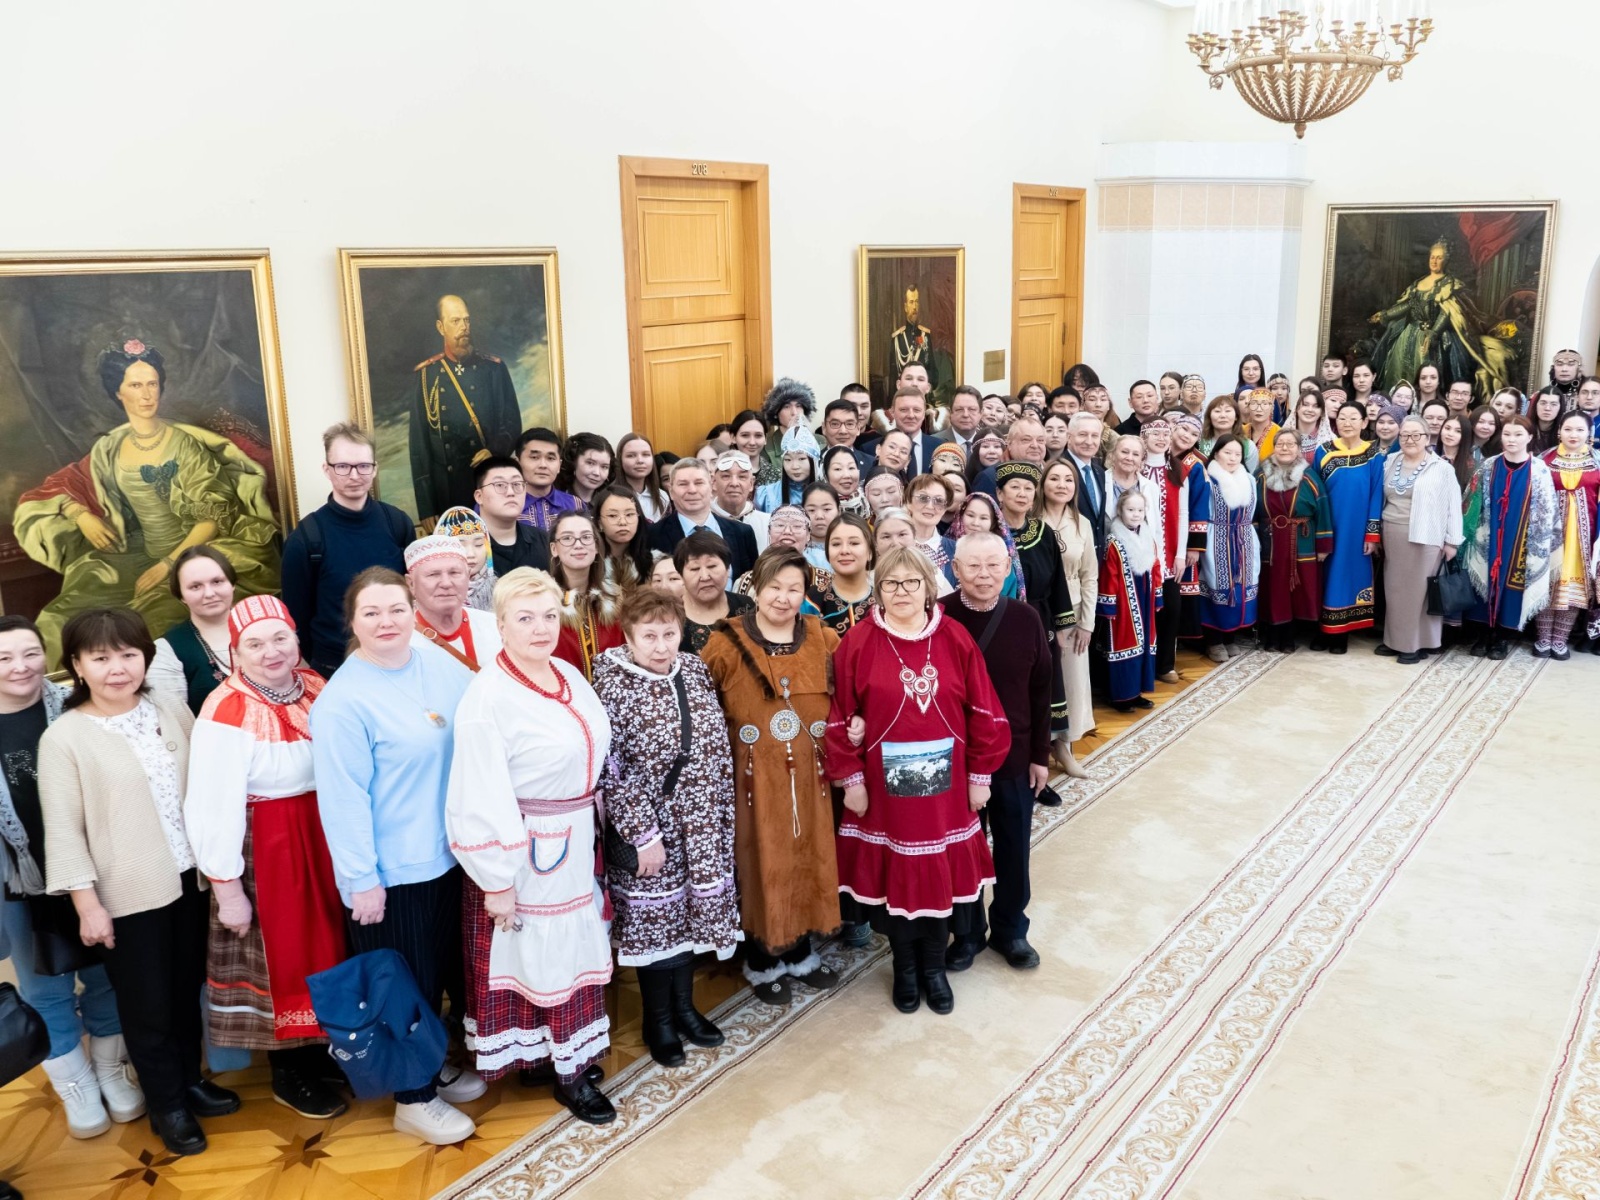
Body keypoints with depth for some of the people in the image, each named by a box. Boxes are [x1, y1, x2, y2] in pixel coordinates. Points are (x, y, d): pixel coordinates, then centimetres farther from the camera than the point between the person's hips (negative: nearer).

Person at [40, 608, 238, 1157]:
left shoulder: (173, 712, 1)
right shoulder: (63, 738, -11)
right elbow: (63, 830, -10)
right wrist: (87, 903, -11)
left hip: (188, 879, 4)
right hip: (127, 895, -4)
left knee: (187, 991, 18)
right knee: (146, 1006, 10)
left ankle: (189, 1079, 39)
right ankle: (167, 1103, 29)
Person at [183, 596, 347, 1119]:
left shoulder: (316, 687, 0)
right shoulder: (227, 713, -19)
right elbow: (213, 808, -18)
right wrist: (227, 887, -15)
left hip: (325, 838, 6)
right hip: (264, 850, -6)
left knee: (326, 942, 18)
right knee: (281, 954, 9)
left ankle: (324, 1045, 41)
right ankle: (290, 1074, 29)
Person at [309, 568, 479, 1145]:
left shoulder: (438, 663, 0)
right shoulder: (342, 701, -19)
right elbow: (343, 797, -19)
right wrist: (361, 880, -17)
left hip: (446, 855, 7)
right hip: (389, 871, -7)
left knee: (445, 970, 21)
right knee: (406, 984, 9)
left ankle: (434, 1069, 43)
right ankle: (414, 1099, 28)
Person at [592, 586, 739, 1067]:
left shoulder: (694, 669, 1)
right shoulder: (612, 685, -15)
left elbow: (718, 744, 8)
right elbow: (612, 770, -16)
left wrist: (722, 809, 8)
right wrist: (643, 834, -16)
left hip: (701, 823, 5)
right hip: (648, 825, -5)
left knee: (692, 910, 16)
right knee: (654, 915, 8)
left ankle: (684, 1005, 35)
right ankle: (657, 1019, 27)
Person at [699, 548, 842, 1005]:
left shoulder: (824, 639, 2)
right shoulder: (727, 643, -7)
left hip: (808, 772, 3)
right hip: (754, 774, -3)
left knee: (807, 859, 14)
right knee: (760, 863, 6)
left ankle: (801, 954, 33)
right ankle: (763, 964, 25)